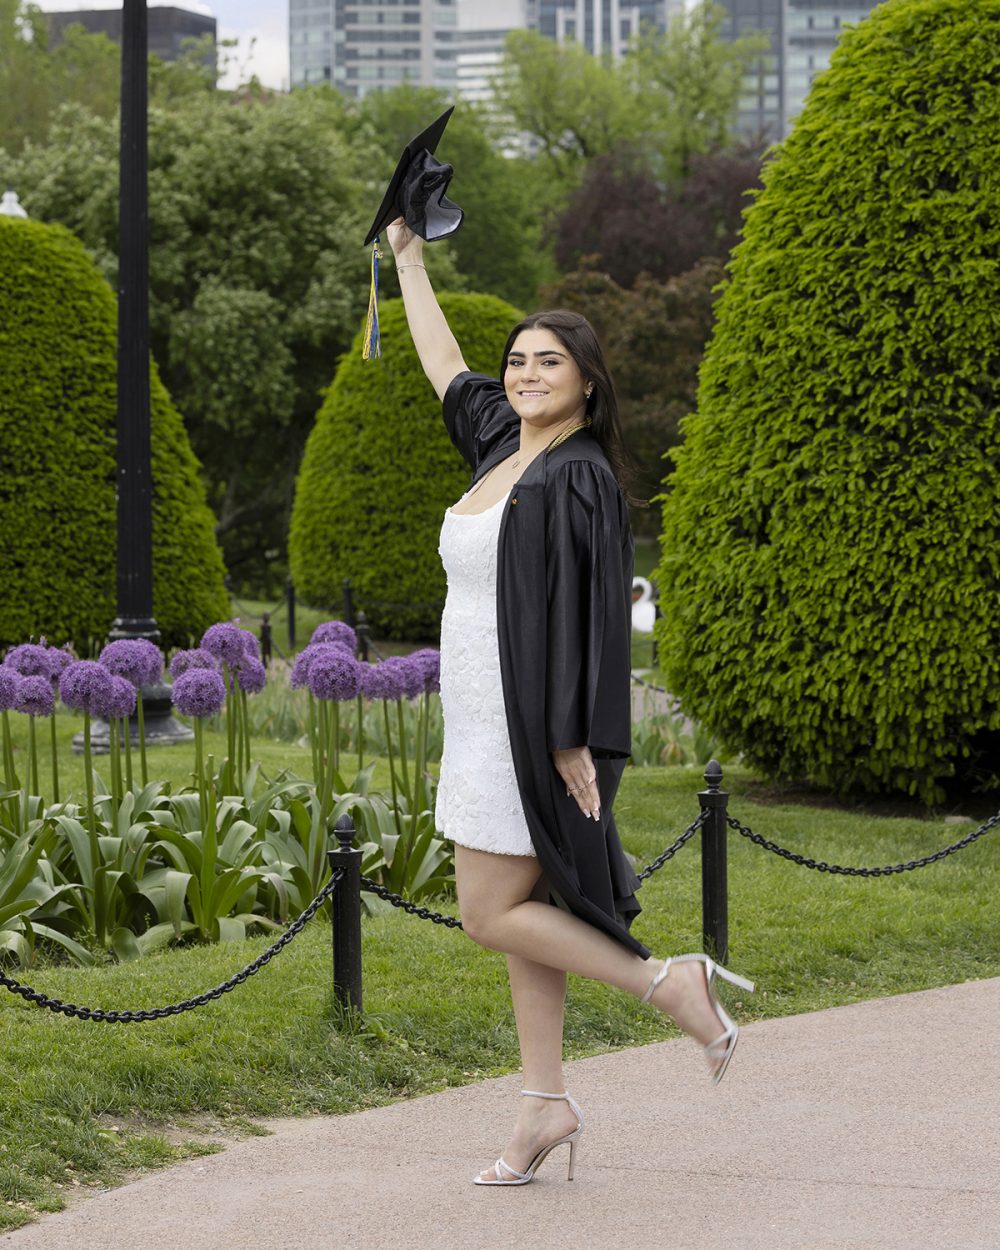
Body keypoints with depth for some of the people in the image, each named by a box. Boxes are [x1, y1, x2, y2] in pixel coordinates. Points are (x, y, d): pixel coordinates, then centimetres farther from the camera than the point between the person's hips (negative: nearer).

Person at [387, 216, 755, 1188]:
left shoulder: (575, 477, -14)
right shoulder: (503, 444, 10)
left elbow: (585, 608, -19)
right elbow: (443, 366, 25)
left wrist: (570, 740, -24)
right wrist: (406, 252, 30)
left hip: (530, 724, -9)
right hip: (486, 717, 9)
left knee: (491, 914, -6)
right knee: (522, 909, 9)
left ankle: (668, 982, 1)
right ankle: (545, 1103, 14)